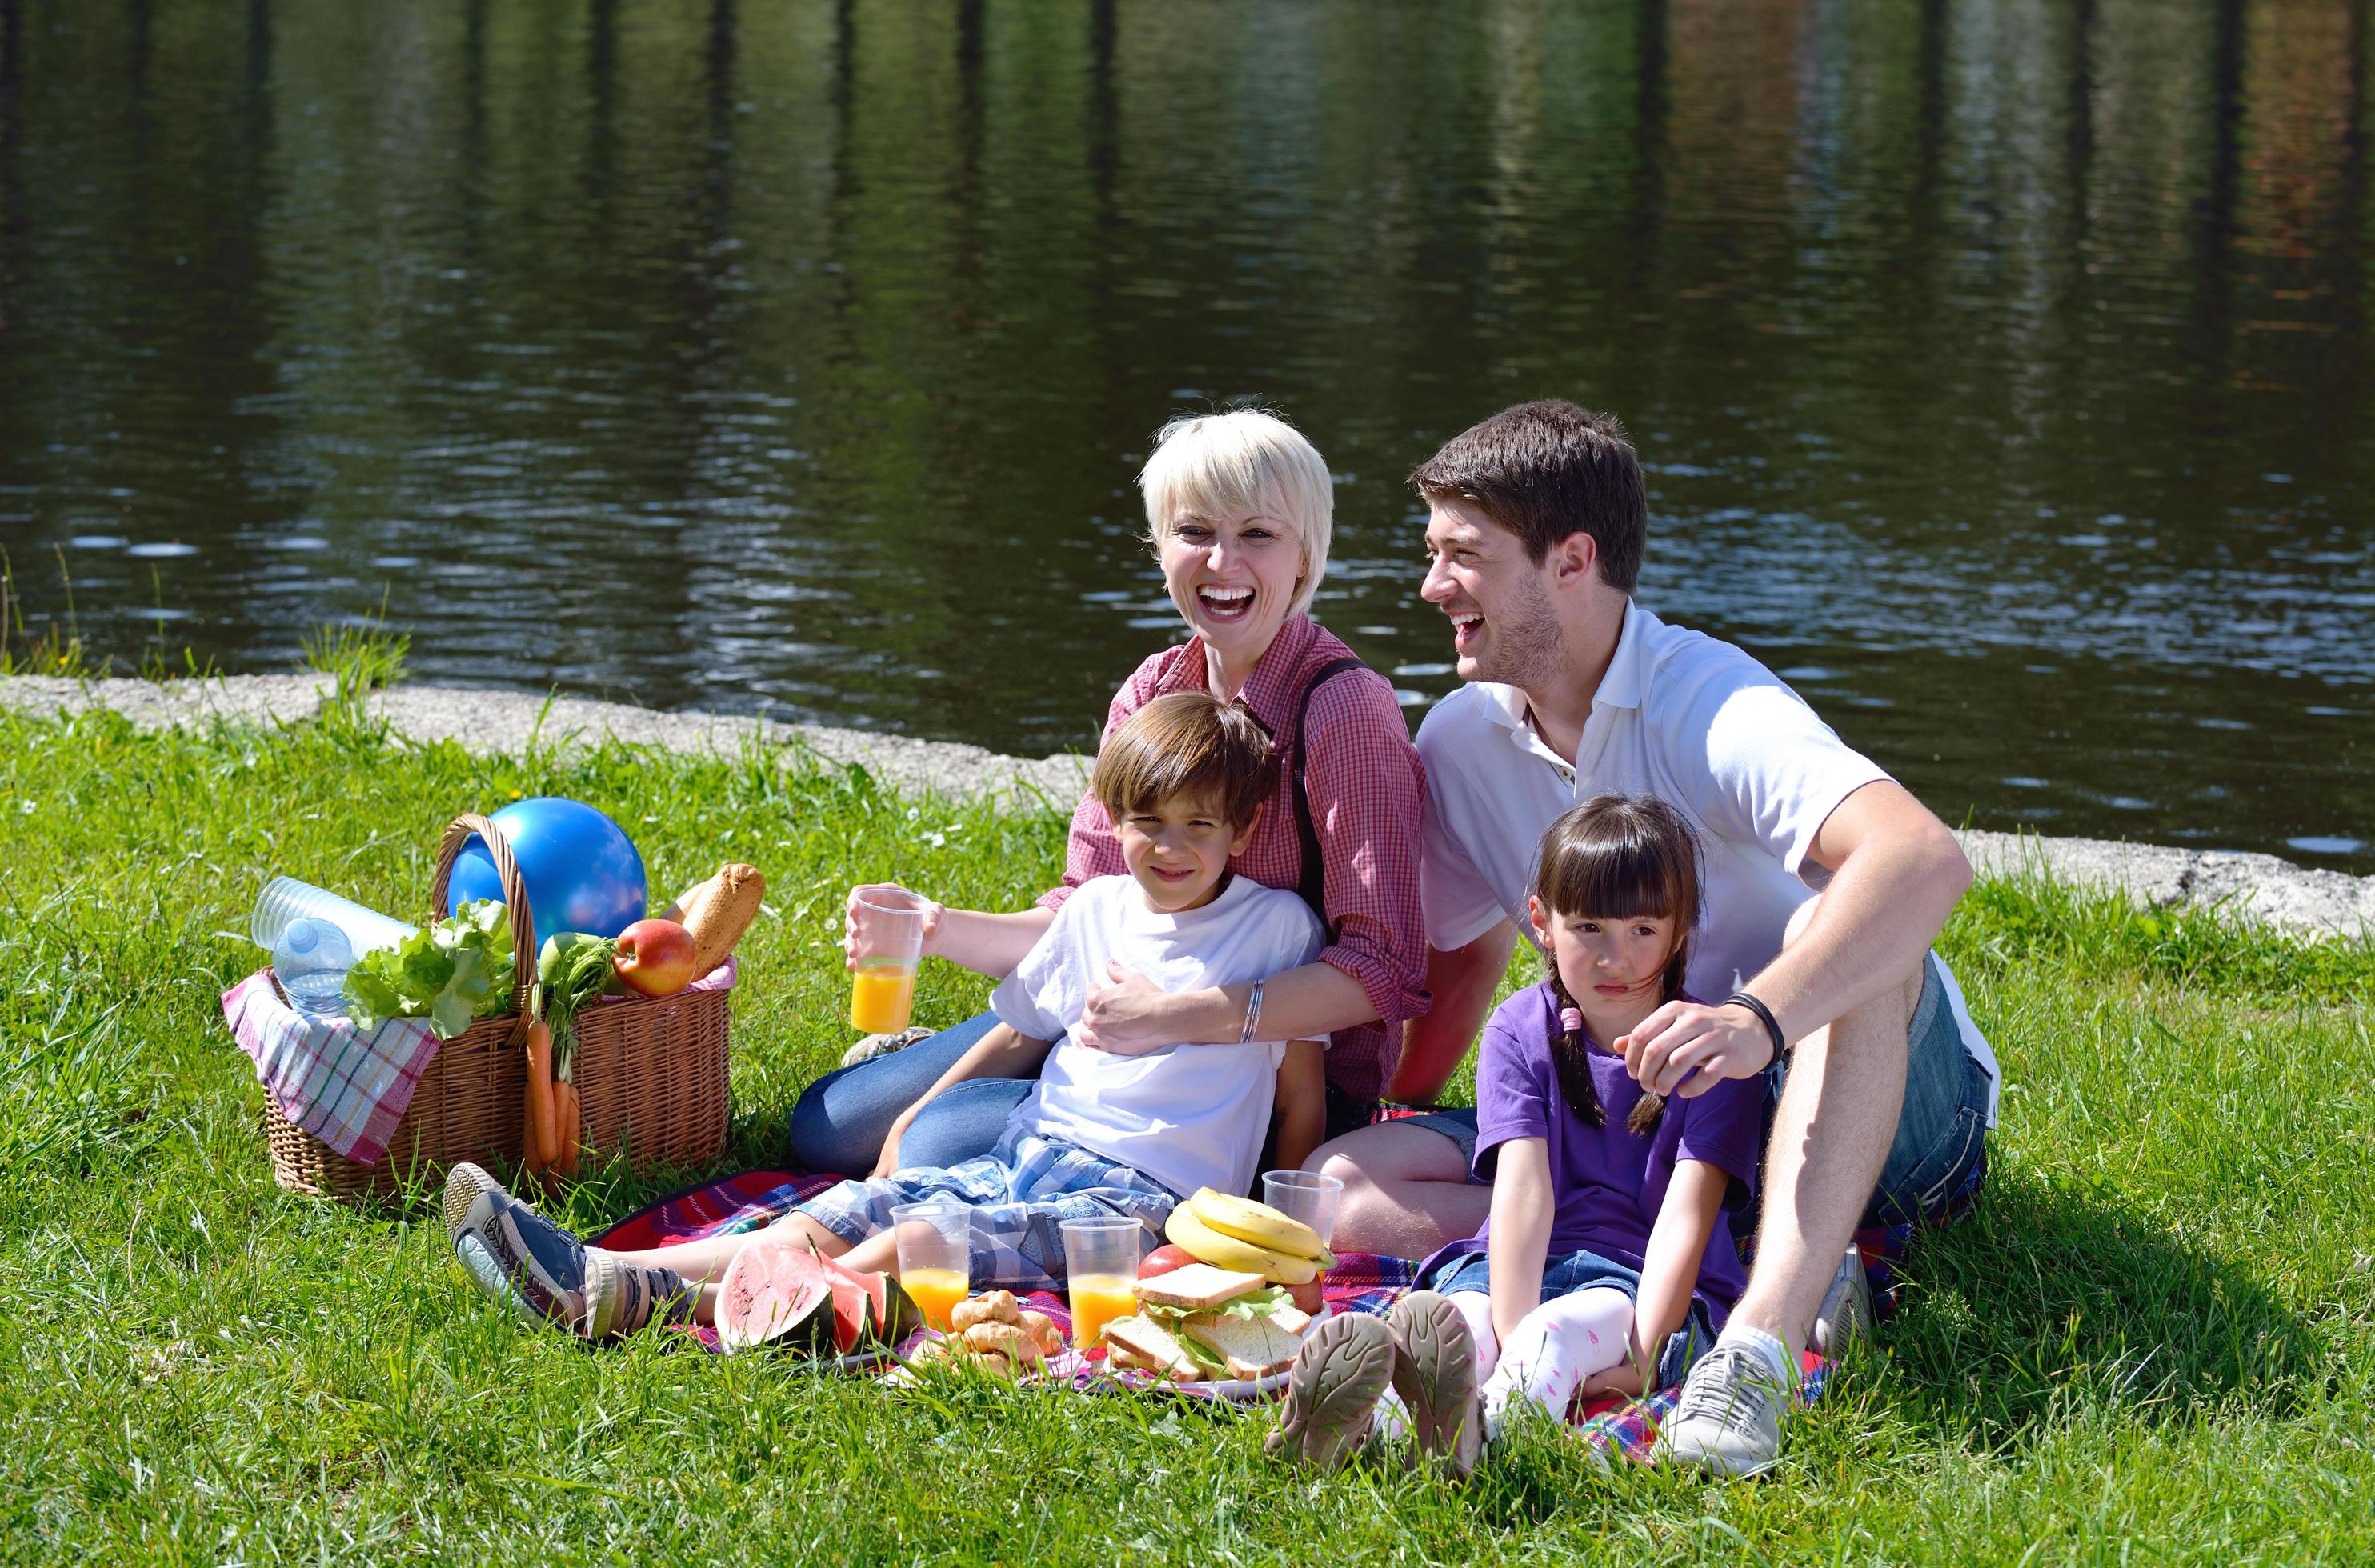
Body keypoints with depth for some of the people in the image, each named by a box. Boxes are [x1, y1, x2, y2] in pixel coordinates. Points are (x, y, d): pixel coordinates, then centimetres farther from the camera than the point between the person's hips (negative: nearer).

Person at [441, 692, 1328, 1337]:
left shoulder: (1275, 927, 0)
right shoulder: (1096, 910, 16)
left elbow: (1303, 1090, 3)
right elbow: (1020, 1035, 25)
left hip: (1138, 1192, -6)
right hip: (1027, 1155, 6)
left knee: (908, 1246, -28)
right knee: (825, 1222, -16)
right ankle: (584, 1276, -32)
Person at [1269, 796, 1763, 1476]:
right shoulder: (1520, 1031, 4)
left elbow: (1687, 1210, -12)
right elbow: (1523, 1185, -10)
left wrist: (1642, 1353, -26)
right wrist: (1512, 1334, -26)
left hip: (1649, 1282, -2)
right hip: (1518, 1263, 2)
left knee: (1566, 1330, -36)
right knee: (1456, 1319, -33)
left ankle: (1481, 1422, -68)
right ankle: (1369, 1415, -66)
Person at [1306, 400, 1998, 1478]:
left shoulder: (1708, 708, -21)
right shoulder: (1463, 740, 2)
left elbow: (1928, 860, -39)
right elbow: (1466, 948, 20)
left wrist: (1761, 1017, -54)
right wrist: (1382, 1109, 5)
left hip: (1885, 1102, -6)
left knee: (1846, 925, -38)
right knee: (1340, 1187, -15)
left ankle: (1760, 1341, -51)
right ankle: (1787, 1271, -24)